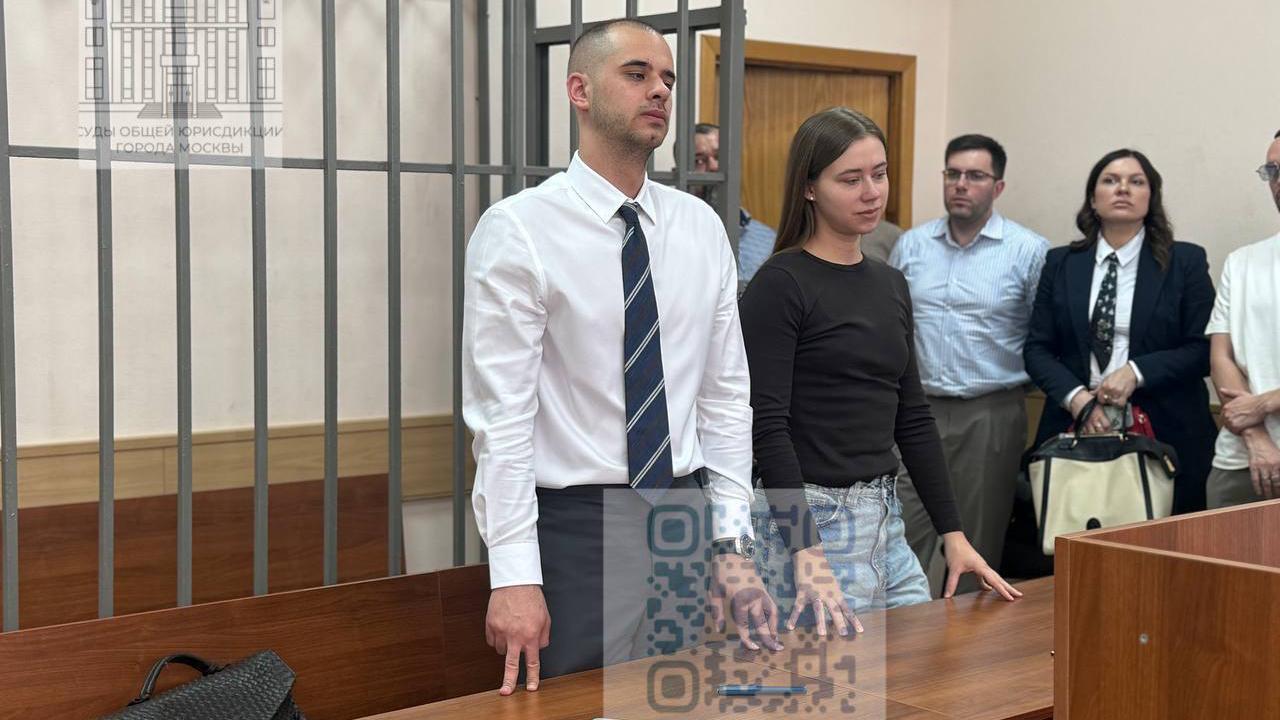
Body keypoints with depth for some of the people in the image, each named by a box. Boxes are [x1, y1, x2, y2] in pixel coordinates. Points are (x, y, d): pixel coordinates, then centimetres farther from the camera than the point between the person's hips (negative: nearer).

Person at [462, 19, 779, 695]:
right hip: (575, 527, -5)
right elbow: (501, 413, -13)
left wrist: (731, 545, 3)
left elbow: (726, 395, 8)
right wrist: (513, 574, -17)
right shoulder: (517, 229, -9)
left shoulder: (702, 228, 6)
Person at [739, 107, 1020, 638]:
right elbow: (767, 426, -17)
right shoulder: (779, 285, -11)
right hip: (806, 523, -7)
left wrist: (953, 533, 10)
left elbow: (912, 418, 15)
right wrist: (806, 553, -24)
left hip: (886, 523, 8)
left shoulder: (890, 284, 12)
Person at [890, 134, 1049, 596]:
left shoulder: (1029, 251, -3)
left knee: (979, 538, 6)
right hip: (917, 409, 3)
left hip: (991, 414, -3)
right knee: (909, 531, 1)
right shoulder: (911, 245, 8)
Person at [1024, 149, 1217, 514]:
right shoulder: (1061, 264, 10)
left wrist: (1137, 372, -14)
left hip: (1164, 433, -1)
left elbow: (1203, 348, -1)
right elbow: (1037, 348, 6)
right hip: (1075, 430, 2)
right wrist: (1076, 396, -11)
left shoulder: (1186, 261, 4)